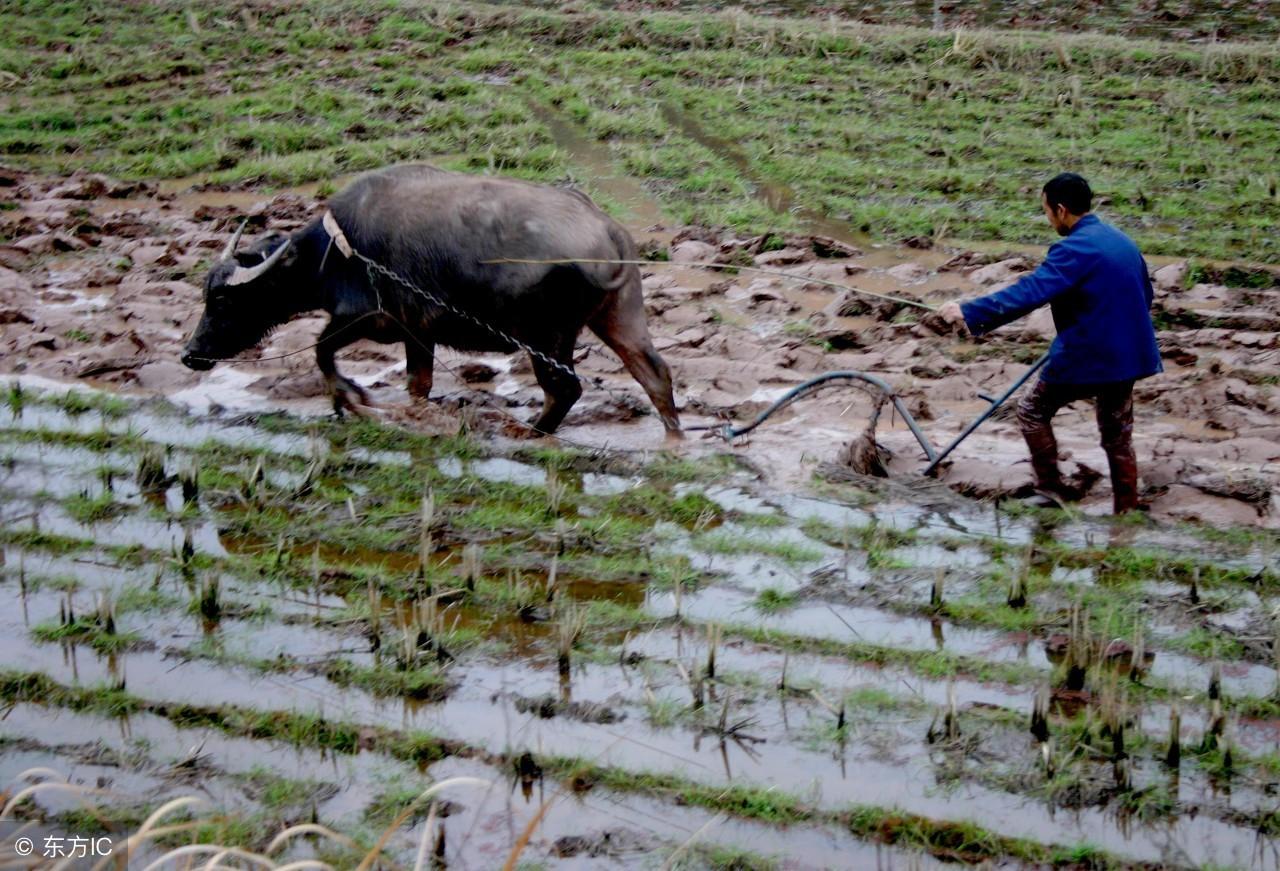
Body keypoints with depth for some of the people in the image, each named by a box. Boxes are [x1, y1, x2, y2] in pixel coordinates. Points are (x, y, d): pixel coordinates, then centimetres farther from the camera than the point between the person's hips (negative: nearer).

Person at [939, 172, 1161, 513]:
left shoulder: (1074, 249, -18)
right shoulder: (1123, 241, 9)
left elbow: (1028, 292, -26)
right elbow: (1144, 294, 21)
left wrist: (968, 312, -25)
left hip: (1086, 358, -8)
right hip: (1128, 355, 8)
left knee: (1033, 411, 12)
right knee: (1118, 435, 17)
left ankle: (1052, 487, 12)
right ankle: (1127, 510, 20)